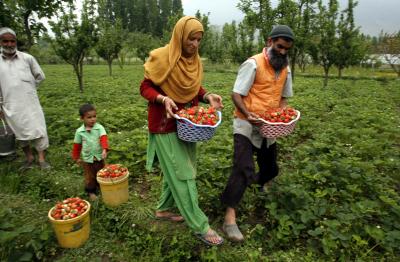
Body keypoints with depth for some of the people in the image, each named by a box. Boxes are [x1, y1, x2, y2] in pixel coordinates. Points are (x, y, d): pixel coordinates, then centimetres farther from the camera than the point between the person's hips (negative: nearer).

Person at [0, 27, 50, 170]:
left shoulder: (27, 58, -2)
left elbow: (40, 76, 8)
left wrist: (28, 88, 9)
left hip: (30, 102, -1)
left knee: (38, 130, -1)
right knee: (20, 132, 13)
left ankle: (42, 159, 11)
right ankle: (29, 157, 28)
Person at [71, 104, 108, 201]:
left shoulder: (99, 128, -13)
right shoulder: (79, 131, -9)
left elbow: (104, 139, -27)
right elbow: (77, 145, 1)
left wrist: (104, 149, -44)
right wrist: (76, 157, 7)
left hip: (99, 157, 0)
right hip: (87, 159, 0)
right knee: (90, 176, 14)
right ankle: (91, 191, 33)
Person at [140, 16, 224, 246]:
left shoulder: (195, 60, 4)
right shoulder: (161, 58, -15)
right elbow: (145, 88, -10)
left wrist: (208, 96, -7)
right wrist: (164, 99, -28)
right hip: (166, 125, -7)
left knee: (176, 171, 17)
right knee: (182, 175, -2)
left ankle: (164, 209, 37)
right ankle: (200, 226, 9)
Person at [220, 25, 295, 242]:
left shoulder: (285, 69, 9)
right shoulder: (253, 64, -14)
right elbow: (236, 95, -16)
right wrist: (248, 114, -32)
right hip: (247, 125, -7)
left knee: (270, 169, 20)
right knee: (243, 169, -16)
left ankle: (258, 183, 55)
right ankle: (230, 219, -8)